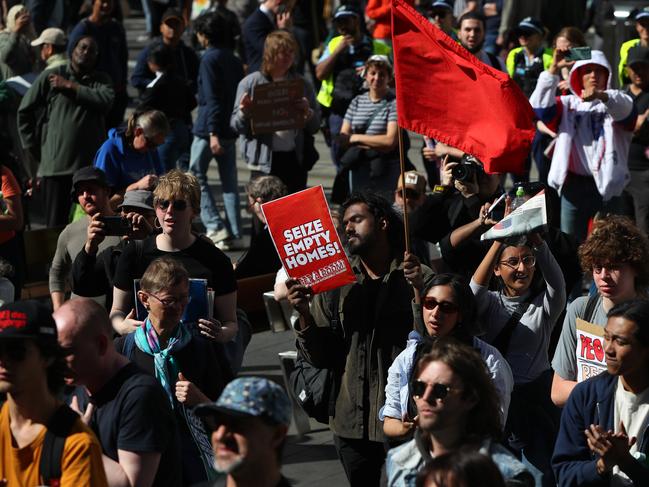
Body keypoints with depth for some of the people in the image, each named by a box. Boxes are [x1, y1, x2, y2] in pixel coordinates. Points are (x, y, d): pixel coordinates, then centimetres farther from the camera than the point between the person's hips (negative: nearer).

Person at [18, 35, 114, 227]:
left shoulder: (101, 80, 13)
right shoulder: (51, 76, 6)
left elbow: (105, 101, -9)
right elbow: (25, 111, 9)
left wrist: (71, 86, -4)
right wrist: (34, 146, 8)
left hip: (91, 164, 2)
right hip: (56, 165, -2)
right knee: (56, 225, -2)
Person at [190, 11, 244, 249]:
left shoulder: (210, 58, -10)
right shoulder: (234, 60, 12)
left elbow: (211, 97, -16)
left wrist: (213, 133, -20)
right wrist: (237, 124, 15)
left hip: (209, 128, -7)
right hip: (230, 128, 7)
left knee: (197, 176, 3)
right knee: (229, 180, 8)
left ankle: (215, 227, -7)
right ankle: (235, 234, 6)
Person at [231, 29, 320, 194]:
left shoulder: (302, 85, 10)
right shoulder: (250, 83, 1)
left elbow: (315, 126, 11)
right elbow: (236, 125, 0)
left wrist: (308, 113, -10)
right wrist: (244, 114, -21)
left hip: (295, 160, 3)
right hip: (264, 161, -3)